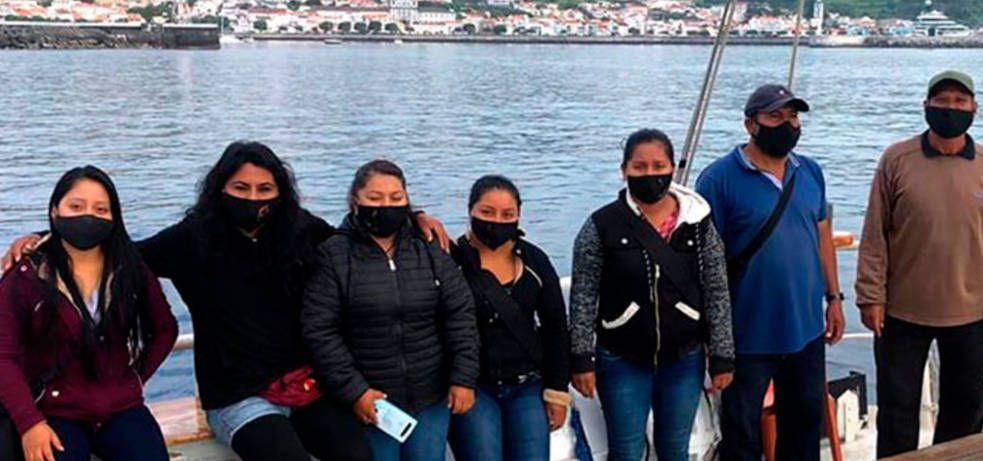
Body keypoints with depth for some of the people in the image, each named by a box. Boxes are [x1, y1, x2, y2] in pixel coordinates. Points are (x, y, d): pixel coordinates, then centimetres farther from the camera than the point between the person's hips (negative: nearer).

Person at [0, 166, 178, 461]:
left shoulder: (132, 271, 5)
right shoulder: (25, 277, -3)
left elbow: (165, 329, 15)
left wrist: (138, 375, 2)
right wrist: (29, 422, -15)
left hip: (122, 410, 3)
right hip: (55, 414, -2)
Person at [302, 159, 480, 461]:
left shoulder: (430, 252, 4)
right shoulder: (333, 256, -7)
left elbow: (460, 315, 4)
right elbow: (320, 331, -10)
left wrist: (463, 378, -3)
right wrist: (353, 391, -13)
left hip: (431, 401, 3)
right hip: (369, 403, -3)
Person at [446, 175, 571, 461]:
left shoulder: (534, 261, 4)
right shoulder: (451, 260, -5)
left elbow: (556, 329, 9)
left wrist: (557, 391, 7)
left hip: (527, 387, 3)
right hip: (471, 388, -3)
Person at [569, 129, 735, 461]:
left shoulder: (698, 223, -2)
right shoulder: (602, 225, -8)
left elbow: (717, 293, 2)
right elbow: (583, 297, -6)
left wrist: (722, 356, 1)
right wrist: (582, 358, -9)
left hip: (684, 361, 2)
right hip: (622, 363, -2)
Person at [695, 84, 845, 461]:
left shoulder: (810, 172, 6)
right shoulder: (719, 178, -12)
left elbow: (823, 235, 14)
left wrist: (834, 297, 12)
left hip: (807, 328, 5)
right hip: (748, 334, -5)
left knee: (806, 417, 19)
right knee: (742, 430, 8)